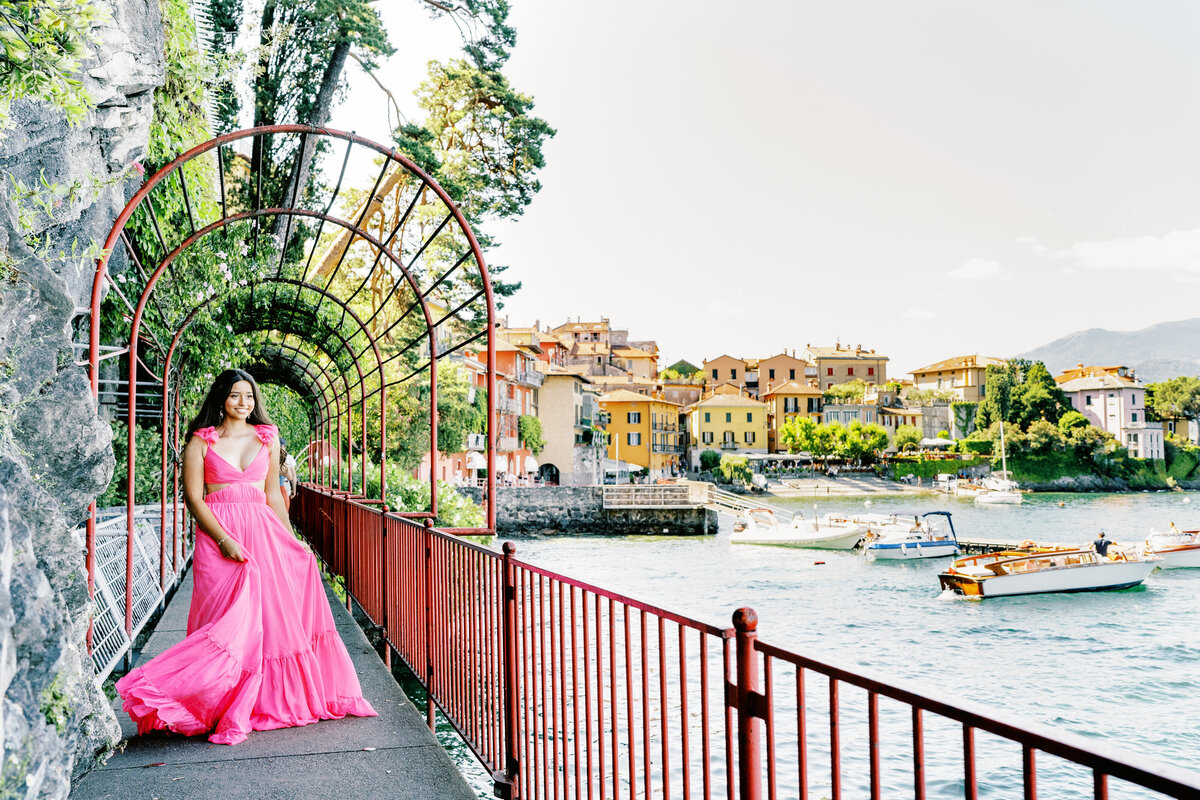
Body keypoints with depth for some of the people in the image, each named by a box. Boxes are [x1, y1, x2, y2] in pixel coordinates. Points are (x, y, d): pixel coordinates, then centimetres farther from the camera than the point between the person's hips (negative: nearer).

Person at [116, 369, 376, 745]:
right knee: (230, 621, -9)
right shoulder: (201, 441, 1)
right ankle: (225, 714, -1)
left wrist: (291, 541, 12)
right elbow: (193, 498, -5)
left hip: (263, 533, 4)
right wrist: (224, 540, -15)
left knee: (274, 614, 0)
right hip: (219, 535, -3)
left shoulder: (267, 437, 12)